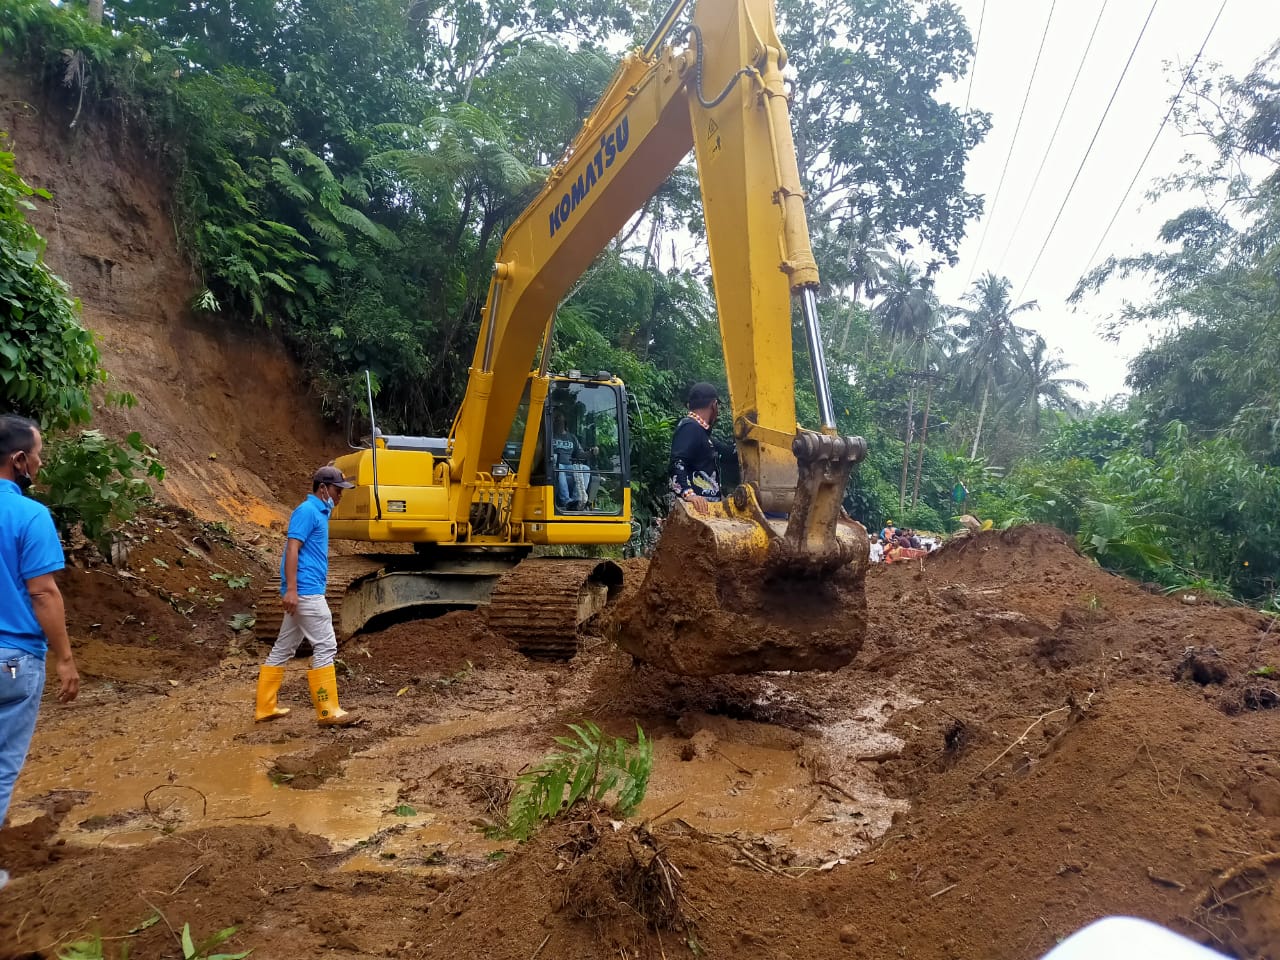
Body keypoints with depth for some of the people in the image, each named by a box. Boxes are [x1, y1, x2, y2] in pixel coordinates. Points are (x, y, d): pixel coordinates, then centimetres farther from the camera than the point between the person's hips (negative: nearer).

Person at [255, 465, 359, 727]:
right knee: (325, 646, -7)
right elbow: (292, 550, -20)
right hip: (305, 591, -10)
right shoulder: (308, 511, -11)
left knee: (283, 648, 13)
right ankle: (328, 711, -3)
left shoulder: (318, 512, 18)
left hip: (306, 591, 10)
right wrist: (291, 589, -24)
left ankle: (265, 707, 20)